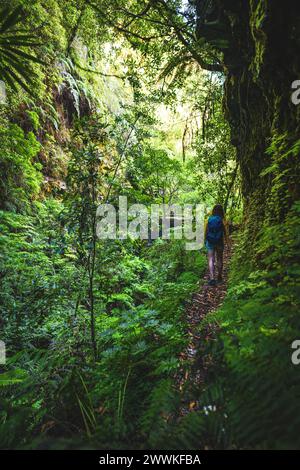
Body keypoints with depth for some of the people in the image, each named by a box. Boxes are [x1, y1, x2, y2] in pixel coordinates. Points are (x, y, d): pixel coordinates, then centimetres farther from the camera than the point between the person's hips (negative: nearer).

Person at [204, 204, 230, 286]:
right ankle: (219, 277, 28)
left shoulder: (209, 219, -4)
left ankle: (212, 278, -14)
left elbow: (205, 231, 1)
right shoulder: (223, 221, -8)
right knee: (219, 259, 16)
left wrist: (205, 241, 14)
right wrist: (227, 242, 6)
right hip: (219, 242, 0)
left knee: (211, 260, 0)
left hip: (210, 242, 0)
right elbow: (226, 233, -6)